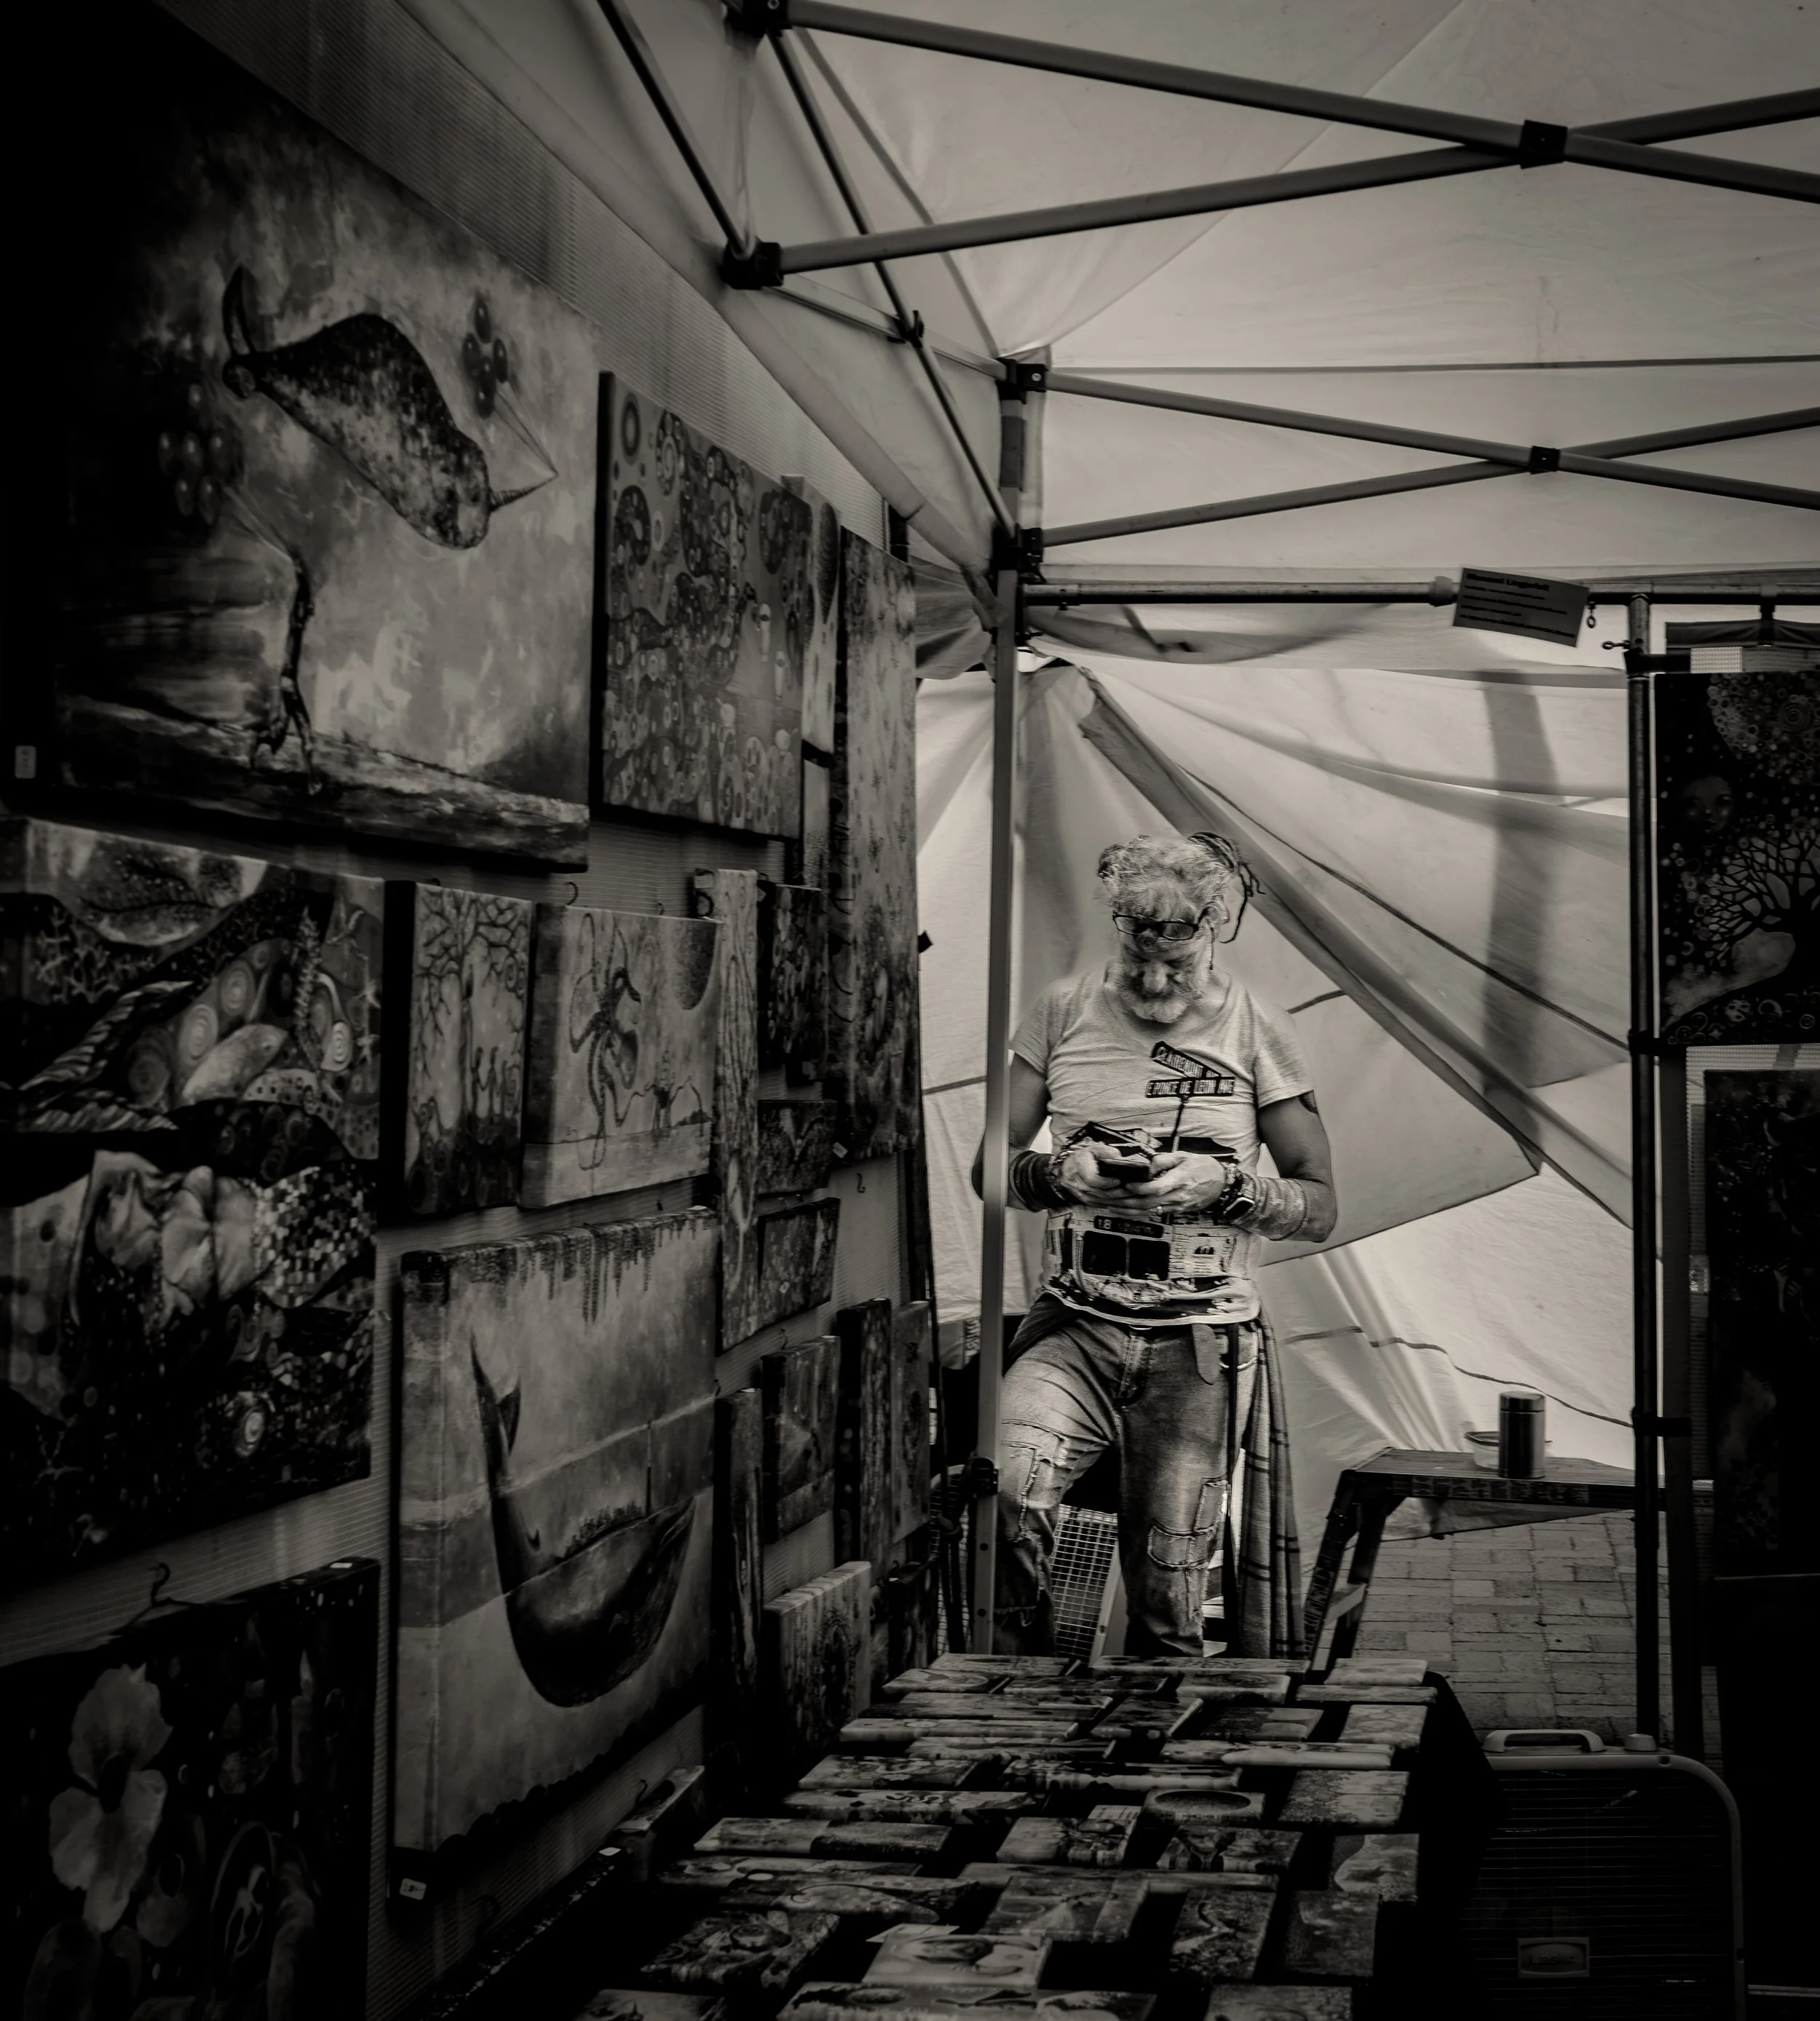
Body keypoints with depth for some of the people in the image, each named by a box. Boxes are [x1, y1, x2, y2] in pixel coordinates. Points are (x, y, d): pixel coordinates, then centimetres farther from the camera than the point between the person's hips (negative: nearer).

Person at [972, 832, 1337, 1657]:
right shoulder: (1063, 1011, 5)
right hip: (1073, 1326, 0)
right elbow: (989, 1167, 10)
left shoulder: (1258, 1032, 3)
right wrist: (1060, 1173, -12)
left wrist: (1224, 1186, -13)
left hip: (1200, 1343, 0)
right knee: (1010, 1488, -29)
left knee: (1168, 1600, -1)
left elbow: (1320, 1209, 6)